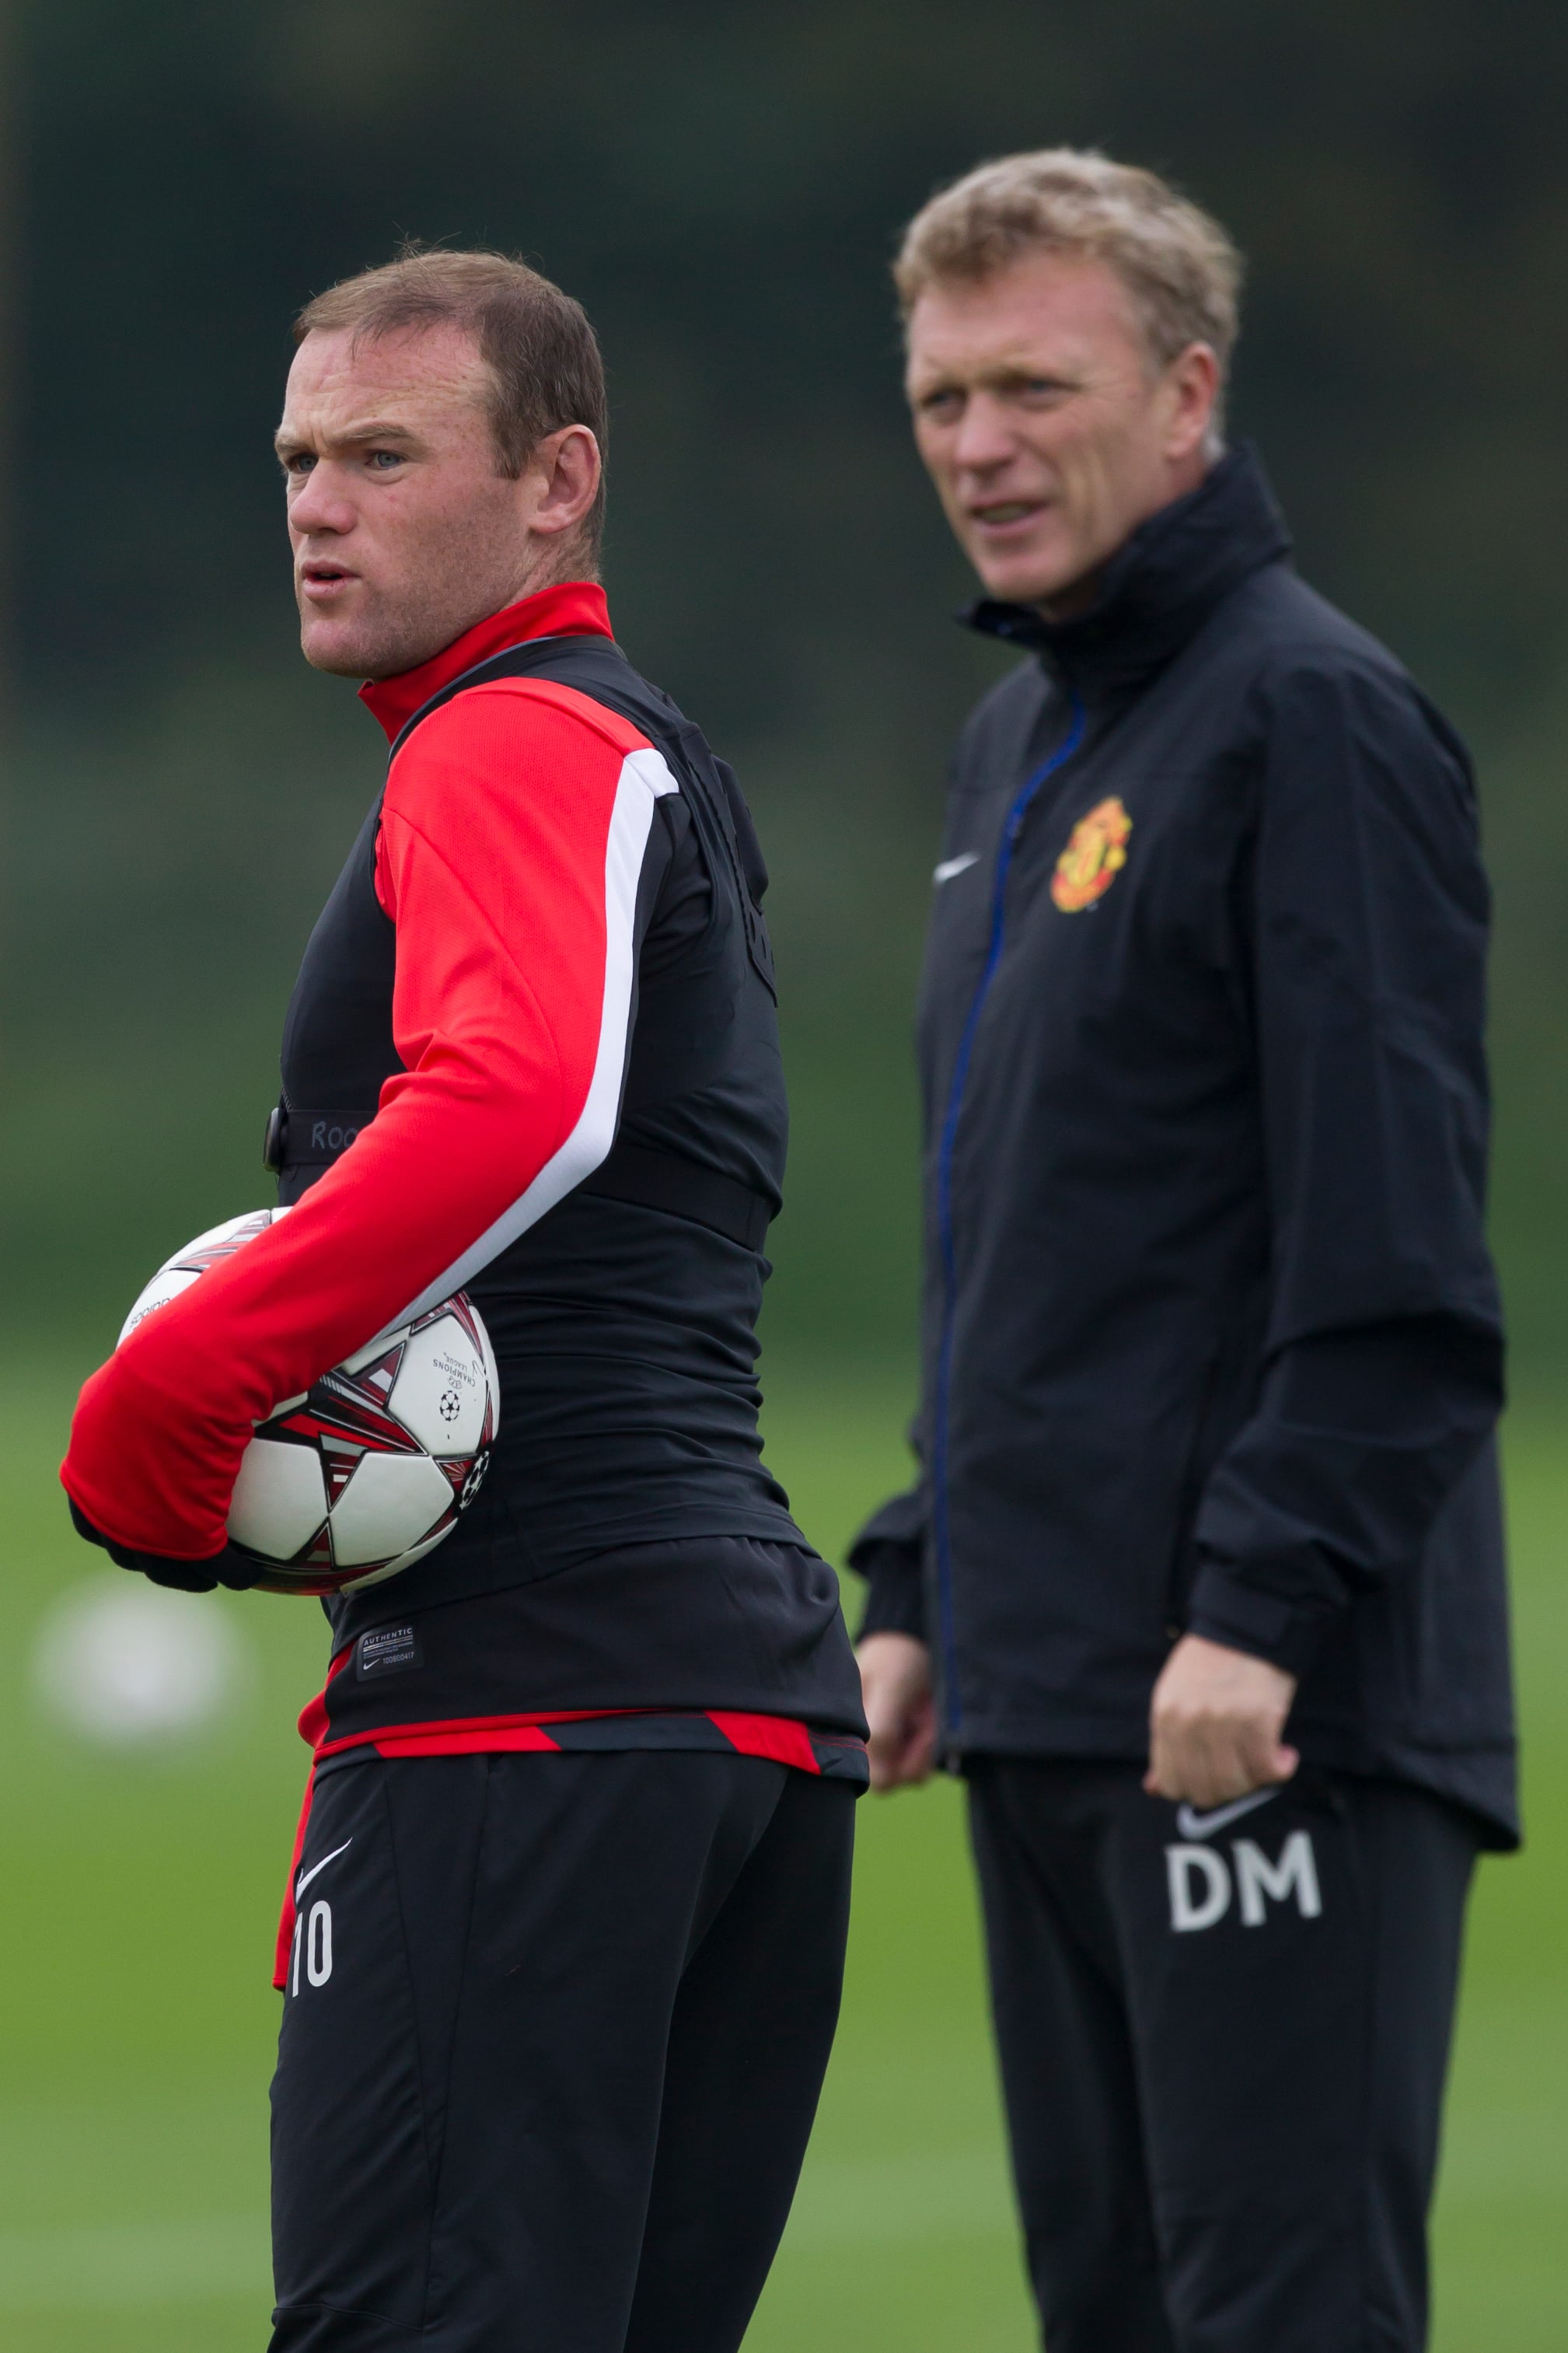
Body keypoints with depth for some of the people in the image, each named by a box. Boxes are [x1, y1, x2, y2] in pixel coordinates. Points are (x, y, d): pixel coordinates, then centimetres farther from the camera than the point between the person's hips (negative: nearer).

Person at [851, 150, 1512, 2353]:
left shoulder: (1312, 718, -10)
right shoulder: (1016, 744, 19)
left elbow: (1392, 1243, -17)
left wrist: (1269, 1608, -22)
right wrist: (920, 1583, 18)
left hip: (1272, 1709, -9)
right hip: (1048, 1698, 9)